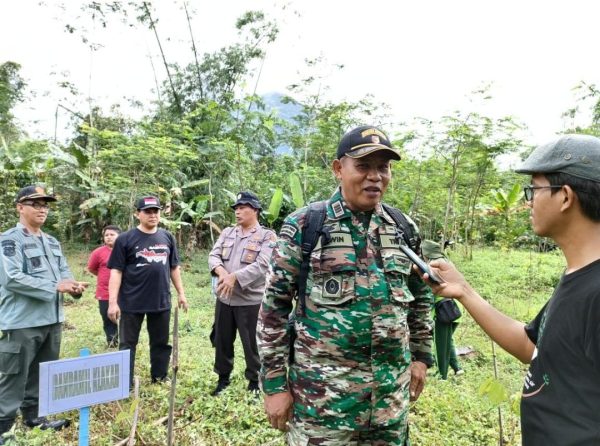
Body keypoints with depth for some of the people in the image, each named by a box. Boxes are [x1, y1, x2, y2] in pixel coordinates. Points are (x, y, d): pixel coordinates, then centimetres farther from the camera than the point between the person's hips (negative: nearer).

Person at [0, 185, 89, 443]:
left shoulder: (52, 242, 14)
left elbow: (63, 272, 12)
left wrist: (74, 286, -11)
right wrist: (55, 286, -22)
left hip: (52, 320, 8)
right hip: (21, 323, -7)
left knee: (42, 374, 18)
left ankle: (33, 416, 33)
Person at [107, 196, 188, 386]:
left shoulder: (167, 237, 6)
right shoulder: (125, 239, -7)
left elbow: (174, 268, 13)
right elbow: (116, 271, -9)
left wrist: (181, 293, 11)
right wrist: (113, 301, -14)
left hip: (161, 301, 4)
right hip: (132, 302, -4)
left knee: (161, 343, 15)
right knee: (127, 344, 9)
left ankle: (160, 380, 31)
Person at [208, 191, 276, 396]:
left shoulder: (267, 236, -9)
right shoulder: (227, 233, 10)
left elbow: (262, 266, -20)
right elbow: (213, 255, 1)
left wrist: (235, 276, -26)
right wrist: (222, 271, -20)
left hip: (250, 301, -5)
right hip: (224, 298, 5)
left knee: (251, 344, 8)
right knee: (222, 341, 17)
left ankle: (254, 381, 28)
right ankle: (223, 378, 36)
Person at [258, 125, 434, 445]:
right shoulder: (305, 225, -9)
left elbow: (420, 296, 17)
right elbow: (275, 305, -8)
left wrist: (421, 355, 14)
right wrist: (274, 382, -8)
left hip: (391, 387, 5)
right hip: (322, 388, -4)